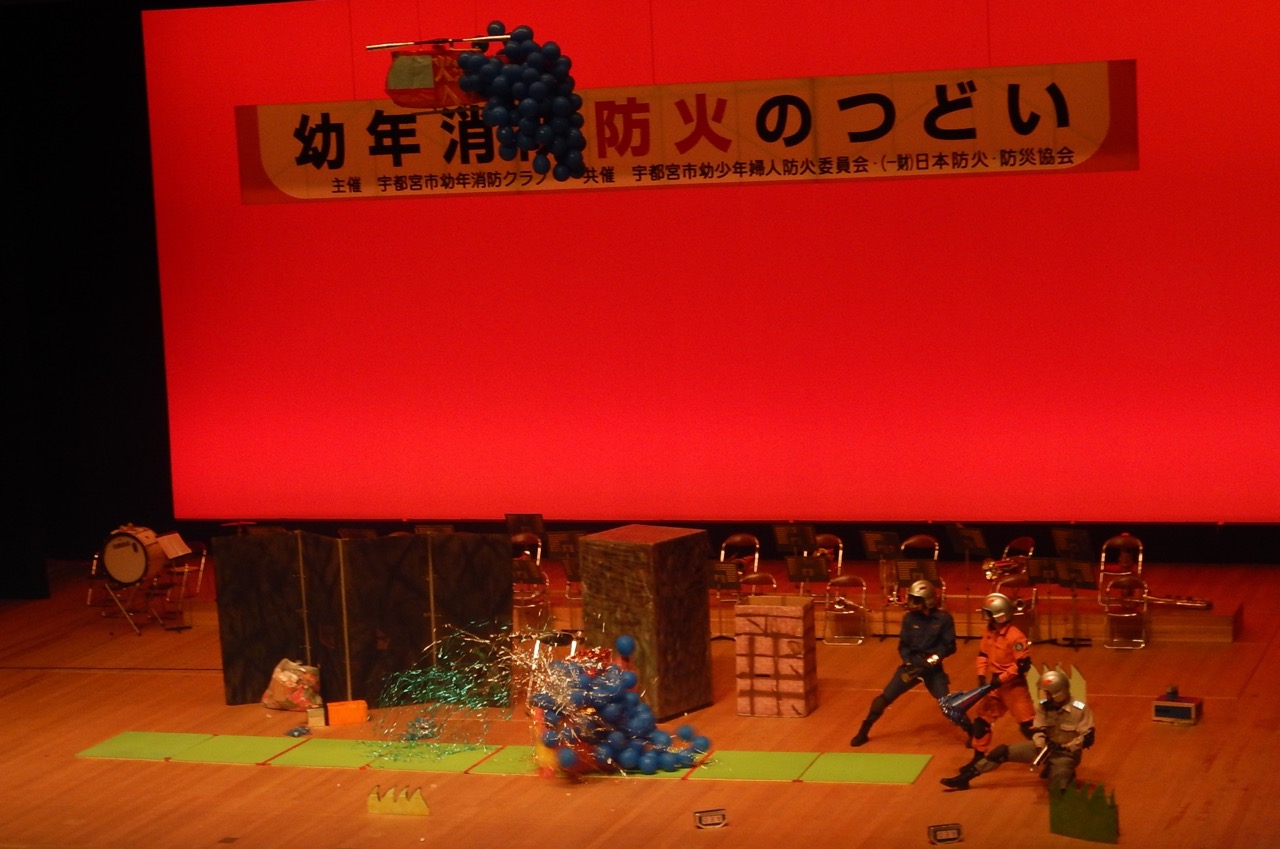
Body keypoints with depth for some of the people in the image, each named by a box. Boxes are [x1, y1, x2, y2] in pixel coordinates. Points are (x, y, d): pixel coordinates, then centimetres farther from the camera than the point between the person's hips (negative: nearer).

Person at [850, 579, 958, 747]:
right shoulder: (909, 618, -3)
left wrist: (933, 659, -23)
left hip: (933, 668, -3)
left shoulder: (943, 618, -11)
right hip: (912, 665, 3)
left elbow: (949, 646, -10)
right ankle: (863, 733, 10)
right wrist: (908, 663, -14)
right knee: (885, 698, -2)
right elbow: (903, 645, 2)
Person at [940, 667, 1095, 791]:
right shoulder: (1043, 706, -2)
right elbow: (1037, 730, 0)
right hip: (1045, 747, 6)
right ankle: (964, 777, -6)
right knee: (1003, 751, -7)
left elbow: (1087, 738, -17)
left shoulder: (1080, 710, -18)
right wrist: (1042, 745, -21)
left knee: (1058, 787, -38)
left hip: (1066, 753, -6)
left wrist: (1064, 748, -24)